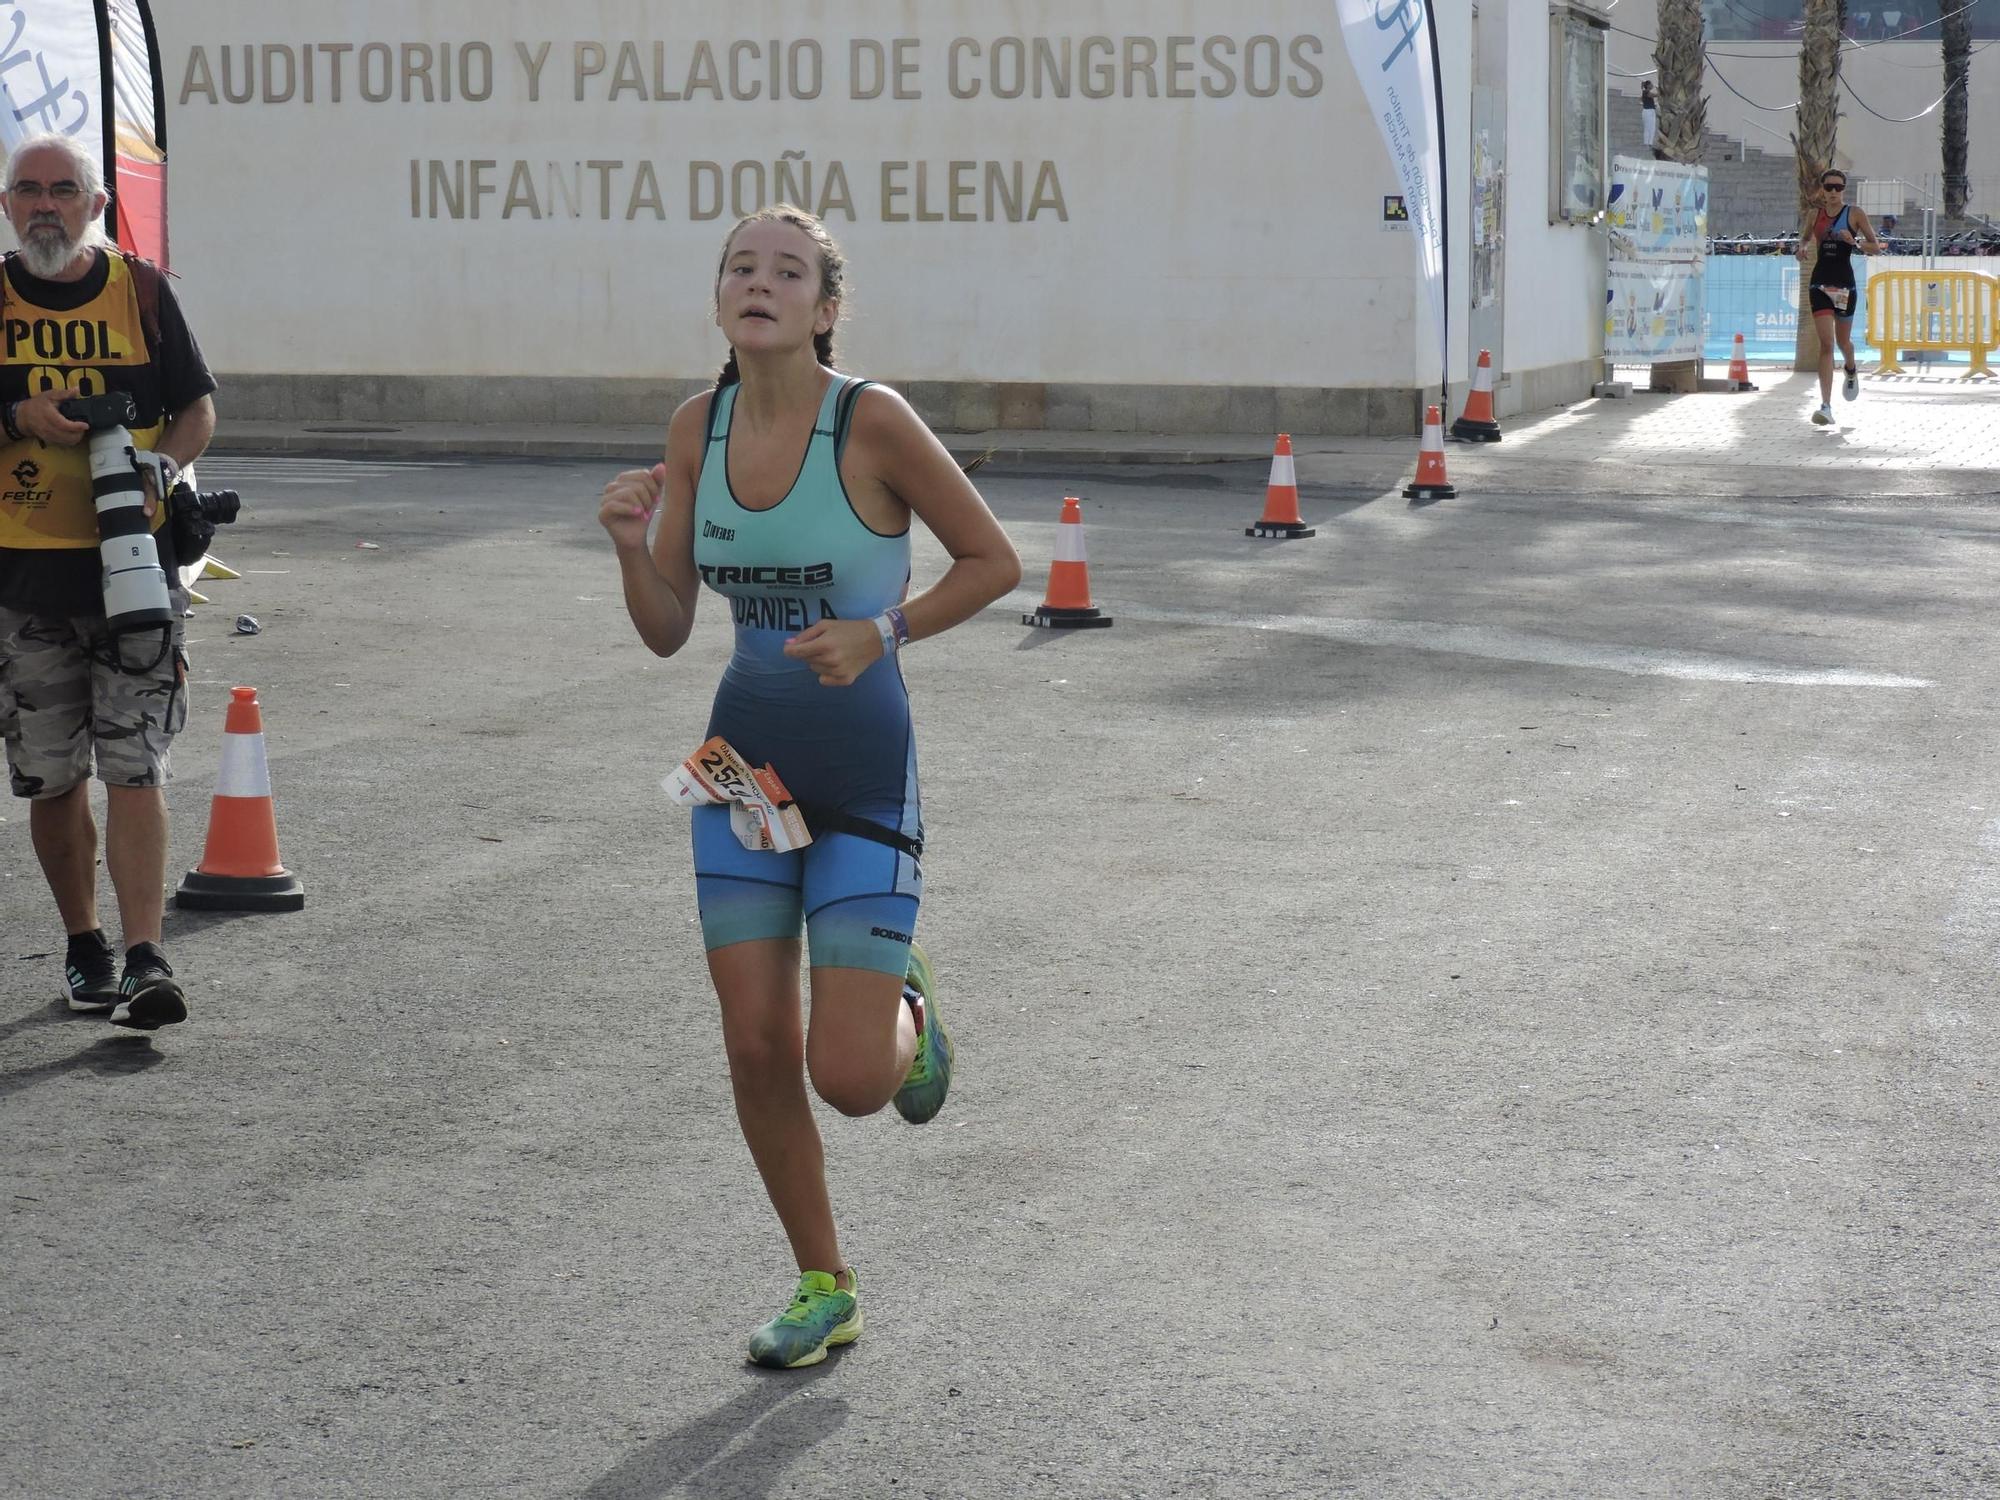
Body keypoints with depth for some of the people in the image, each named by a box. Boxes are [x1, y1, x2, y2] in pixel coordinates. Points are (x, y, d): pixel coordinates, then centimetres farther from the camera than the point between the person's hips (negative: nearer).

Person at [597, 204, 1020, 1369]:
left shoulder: (872, 421, -15)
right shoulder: (698, 430, 0)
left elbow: (995, 561, -6)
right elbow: (667, 630, 3)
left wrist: (879, 633, -18)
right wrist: (631, 545, -16)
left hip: (863, 770, -4)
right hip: (747, 759, 5)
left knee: (850, 1079, -8)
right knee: (758, 1052, 4)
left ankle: (909, 1013, 29)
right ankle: (826, 1290, 22)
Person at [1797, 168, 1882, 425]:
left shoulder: (1855, 215, -2)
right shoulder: (1816, 215, 6)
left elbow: (1876, 248, -2)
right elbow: (1804, 236, 25)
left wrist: (1855, 241, -20)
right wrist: (1802, 249, 2)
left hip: (1845, 283, -1)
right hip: (1820, 283, 1)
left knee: (1843, 341, 15)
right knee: (1826, 343, -11)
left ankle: (1851, 371, 53)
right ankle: (1826, 406, -16)